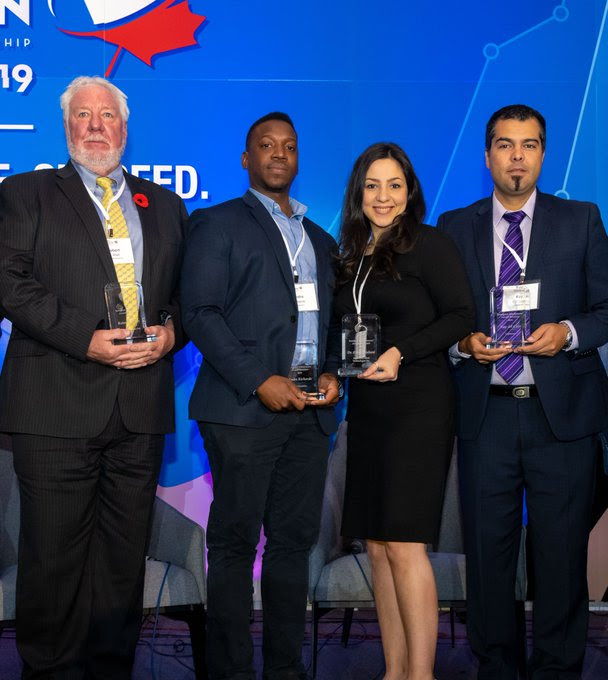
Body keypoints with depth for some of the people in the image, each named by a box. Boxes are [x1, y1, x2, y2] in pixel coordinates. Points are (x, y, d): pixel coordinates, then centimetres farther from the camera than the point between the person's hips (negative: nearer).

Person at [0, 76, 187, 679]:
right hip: (57, 403, -3)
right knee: (53, 555, 1)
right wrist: (85, 337, -15)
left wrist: (171, 330, -4)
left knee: (125, 555, 9)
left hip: (141, 406, 4)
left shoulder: (165, 206, 19)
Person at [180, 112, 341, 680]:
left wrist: (332, 373, 1)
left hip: (308, 409, 5)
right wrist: (260, 381, -14)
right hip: (244, 407, -5)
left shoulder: (321, 241, 22)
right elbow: (200, 313, -6)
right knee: (235, 543, -1)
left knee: (294, 541, 7)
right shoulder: (217, 224, 4)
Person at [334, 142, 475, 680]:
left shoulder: (429, 244, -3)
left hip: (417, 404, -7)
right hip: (367, 408, 7)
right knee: (377, 546, 6)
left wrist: (401, 353, -18)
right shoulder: (353, 258, 16)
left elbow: (462, 315, -10)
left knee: (403, 544, -10)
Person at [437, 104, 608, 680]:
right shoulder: (454, 227, 9)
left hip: (562, 413, -1)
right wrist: (463, 343, -9)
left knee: (561, 551, 4)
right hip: (485, 414, 1)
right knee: (487, 550, 7)